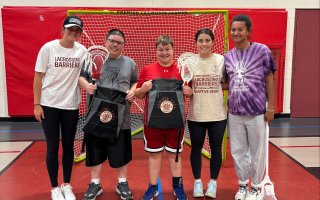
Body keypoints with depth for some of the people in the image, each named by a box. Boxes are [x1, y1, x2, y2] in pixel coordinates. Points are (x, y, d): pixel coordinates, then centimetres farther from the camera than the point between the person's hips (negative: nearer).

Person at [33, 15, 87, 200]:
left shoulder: (82, 51, -1)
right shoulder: (48, 48, -7)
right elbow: (38, 77, -4)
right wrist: (37, 104, -7)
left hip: (71, 105, 2)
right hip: (49, 105, -2)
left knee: (69, 146, 11)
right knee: (53, 147, 4)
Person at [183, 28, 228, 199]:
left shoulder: (221, 60, -2)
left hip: (217, 114, 0)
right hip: (196, 115, 0)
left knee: (216, 148, 9)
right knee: (196, 148, 11)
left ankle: (213, 182, 27)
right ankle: (197, 182, 28)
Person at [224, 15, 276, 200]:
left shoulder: (262, 50, -6)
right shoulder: (228, 56, 5)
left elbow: (269, 80, -3)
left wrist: (270, 107, -5)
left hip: (257, 112, -3)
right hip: (235, 113, 4)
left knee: (257, 152, 9)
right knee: (238, 151, 13)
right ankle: (242, 184, 32)